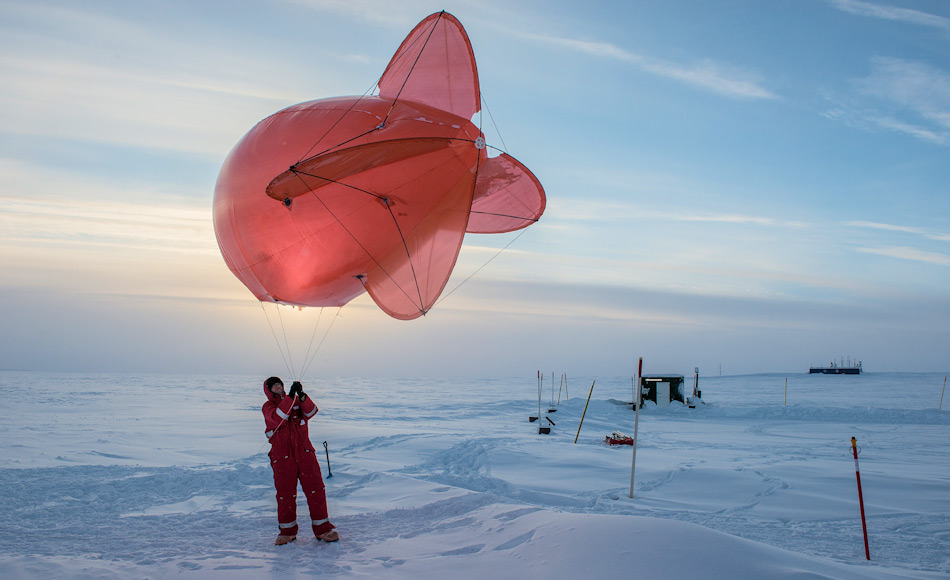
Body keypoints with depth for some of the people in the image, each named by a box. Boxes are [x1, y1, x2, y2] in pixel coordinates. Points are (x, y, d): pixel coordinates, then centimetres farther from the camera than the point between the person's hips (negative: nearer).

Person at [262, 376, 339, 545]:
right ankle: (287, 531, 23)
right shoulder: (268, 407, 4)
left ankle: (322, 529, 9)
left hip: (305, 453, 2)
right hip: (282, 457, -2)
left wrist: (301, 395, -23)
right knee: (285, 494, 4)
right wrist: (290, 396, -25)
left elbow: (311, 411, -7)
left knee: (316, 489, -1)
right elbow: (278, 417, -18)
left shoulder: (297, 401, 12)